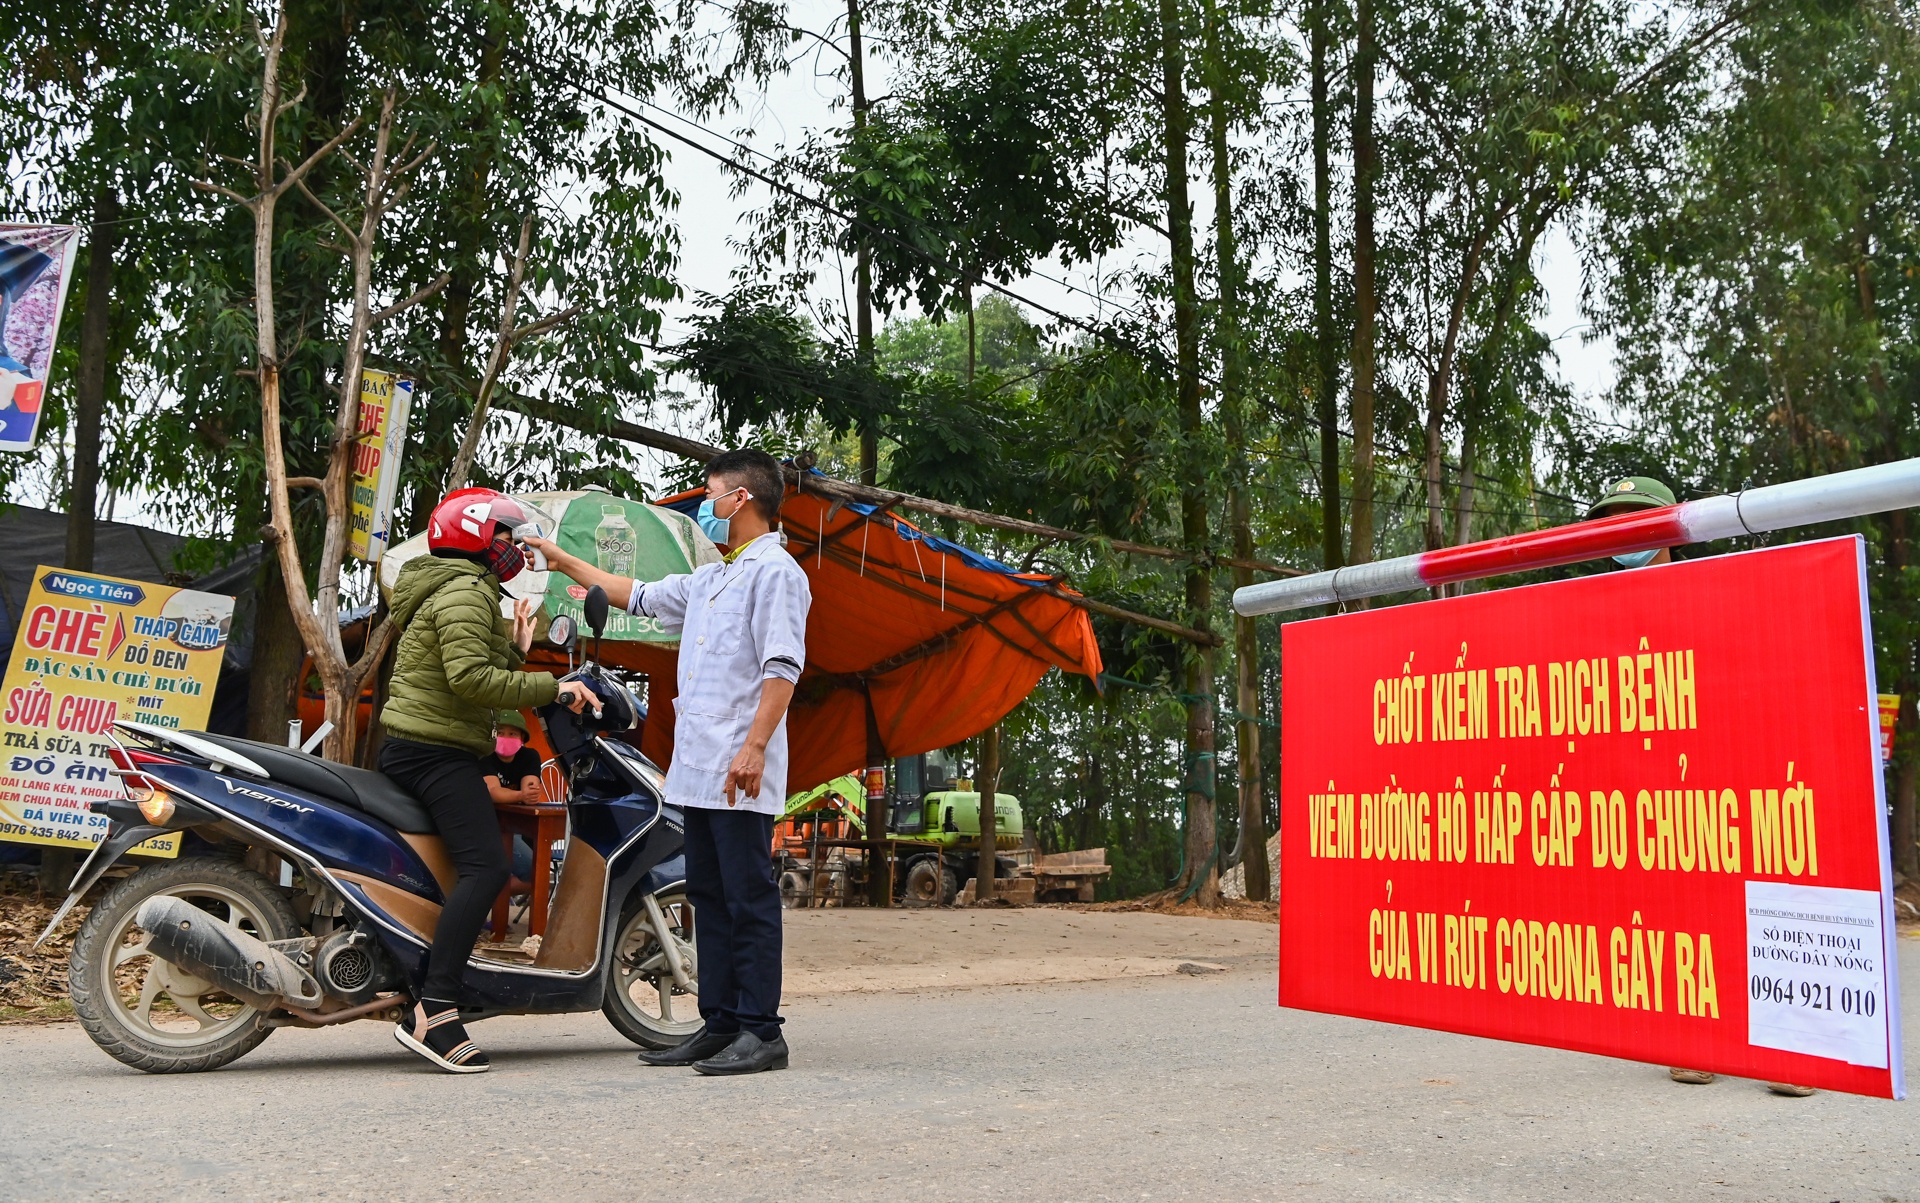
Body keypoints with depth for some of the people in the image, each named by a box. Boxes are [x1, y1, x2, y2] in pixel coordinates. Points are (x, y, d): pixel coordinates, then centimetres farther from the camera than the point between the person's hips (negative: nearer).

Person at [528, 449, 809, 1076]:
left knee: (748, 899, -8)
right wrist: (566, 562, 39)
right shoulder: (708, 580, 23)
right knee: (709, 897, 10)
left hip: (741, 772, -10)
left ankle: (762, 1031, -5)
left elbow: (783, 668, -16)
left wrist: (755, 747, -24)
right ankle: (720, 1024, 15)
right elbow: (638, 595, 36)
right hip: (698, 768, 10)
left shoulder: (775, 571, -7)